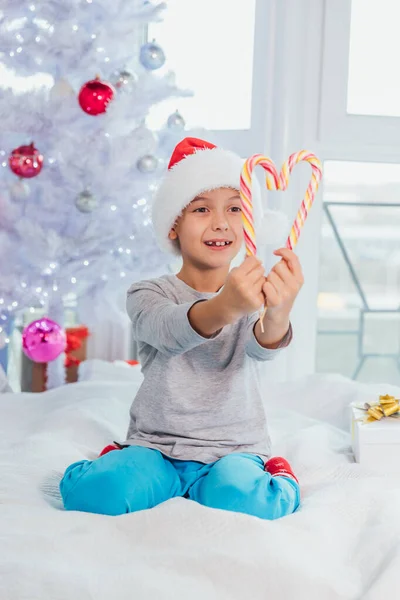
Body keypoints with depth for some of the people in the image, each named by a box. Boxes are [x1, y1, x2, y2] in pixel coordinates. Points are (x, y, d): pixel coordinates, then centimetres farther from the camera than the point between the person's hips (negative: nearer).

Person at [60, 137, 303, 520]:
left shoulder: (252, 295, 1)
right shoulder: (147, 295, -2)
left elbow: (261, 348, -22)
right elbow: (169, 330, -27)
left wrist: (279, 313, -49)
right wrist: (224, 308, -51)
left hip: (233, 451, 0)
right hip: (154, 447, 0)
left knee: (238, 502, -34)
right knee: (95, 493, -29)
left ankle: (279, 483, -1)